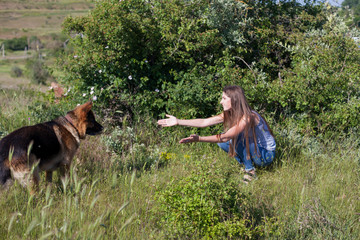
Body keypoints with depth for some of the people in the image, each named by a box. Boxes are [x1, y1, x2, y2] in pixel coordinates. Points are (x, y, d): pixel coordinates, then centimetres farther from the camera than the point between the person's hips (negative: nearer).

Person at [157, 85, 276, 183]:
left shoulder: (248, 117, -29)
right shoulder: (228, 114, -4)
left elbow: (225, 137, -34)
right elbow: (204, 122, -9)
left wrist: (199, 138, -39)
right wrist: (178, 121, -14)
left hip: (266, 155, -8)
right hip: (251, 148, 8)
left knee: (237, 137, -28)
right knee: (221, 143, -4)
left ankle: (250, 171, -14)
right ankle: (246, 165, 7)